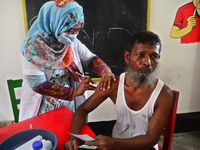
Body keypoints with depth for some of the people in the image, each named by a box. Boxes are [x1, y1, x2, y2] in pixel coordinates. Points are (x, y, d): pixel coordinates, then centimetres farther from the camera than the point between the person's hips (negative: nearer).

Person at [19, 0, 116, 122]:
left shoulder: (72, 42, -5)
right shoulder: (33, 46, -21)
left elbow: (90, 58, -3)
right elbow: (37, 85, -25)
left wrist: (105, 71, -25)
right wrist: (74, 92, -30)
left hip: (69, 105, 5)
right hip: (43, 109, -4)